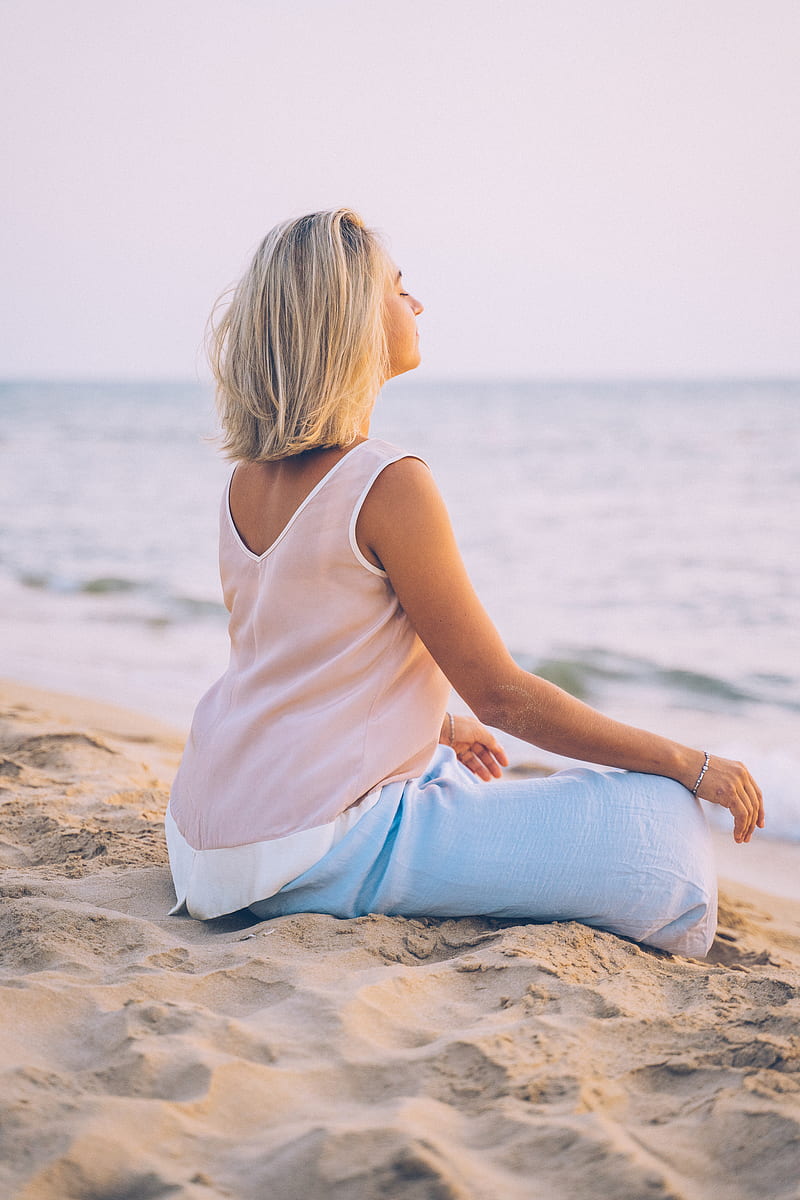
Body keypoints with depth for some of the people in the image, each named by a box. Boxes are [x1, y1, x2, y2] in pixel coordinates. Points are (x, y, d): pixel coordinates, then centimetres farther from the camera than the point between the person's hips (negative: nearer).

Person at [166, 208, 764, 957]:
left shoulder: (247, 482, 7)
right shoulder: (390, 485, -18)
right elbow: (500, 695, -14)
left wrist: (435, 726, 30)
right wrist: (690, 764, -5)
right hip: (315, 848, -9)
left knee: (453, 771, 37)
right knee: (657, 822, -11)